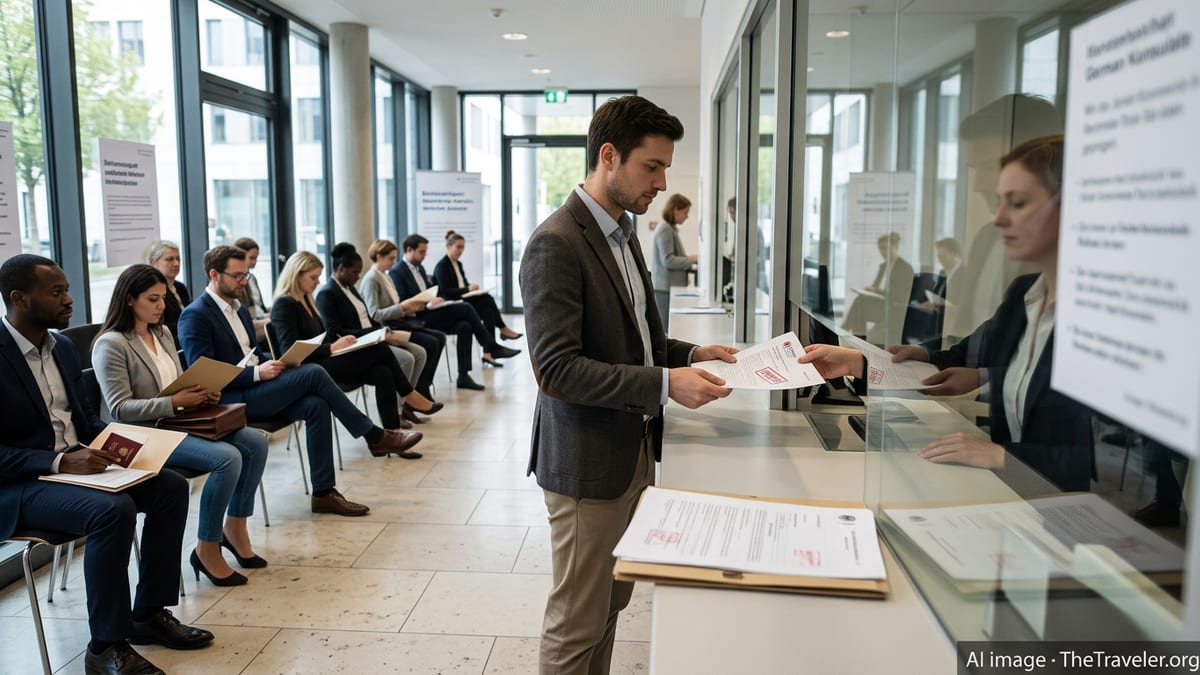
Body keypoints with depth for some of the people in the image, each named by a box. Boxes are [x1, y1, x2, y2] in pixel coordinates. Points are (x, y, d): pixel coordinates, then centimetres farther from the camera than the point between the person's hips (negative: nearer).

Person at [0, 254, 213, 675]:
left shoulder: (62, 348, 9)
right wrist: (60, 461, -26)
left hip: (75, 464, 8)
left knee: (171, 487, -7)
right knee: (113, 509, -32)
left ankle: (150, 613, 2)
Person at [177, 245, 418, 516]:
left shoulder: (238, 308, 18)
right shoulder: (195, 316, -9)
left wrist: (271, 365, 0)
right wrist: (257, 373, -22)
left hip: (256, 388, 8)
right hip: (230, 399, -8)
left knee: (316, 405, -20)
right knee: (312, 373, -24)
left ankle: (323, 493, -16)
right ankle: (373, 436, -12)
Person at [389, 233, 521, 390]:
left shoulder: (420, 268, 18)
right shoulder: (396, 272, -8)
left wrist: (436, 298, 2)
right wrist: (427, 305, -24)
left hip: (429, 314, 8)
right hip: (417, 320, -8)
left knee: (464, 326, -20)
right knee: (465, 308, -20)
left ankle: (463, 376, -18)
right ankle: (491, 347, -8)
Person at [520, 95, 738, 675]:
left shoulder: (622, 232, 10)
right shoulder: (556, 244, -19)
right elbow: (557, 369, -25)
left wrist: (690, 354, 3)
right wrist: (664, 384, -27)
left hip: (634, 451, 9)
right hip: (588, 461, -9)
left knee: (611, 605, 21)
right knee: (577, 624, 7)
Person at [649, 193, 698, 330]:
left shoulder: (672, 229, 17)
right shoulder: (665, 230, -13)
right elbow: (668, 261, -19)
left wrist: (692, 266, 11)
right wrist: (693, 258, -14)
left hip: (672, 287, 10)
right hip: (665, 288, -10)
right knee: (665, 329, -7)